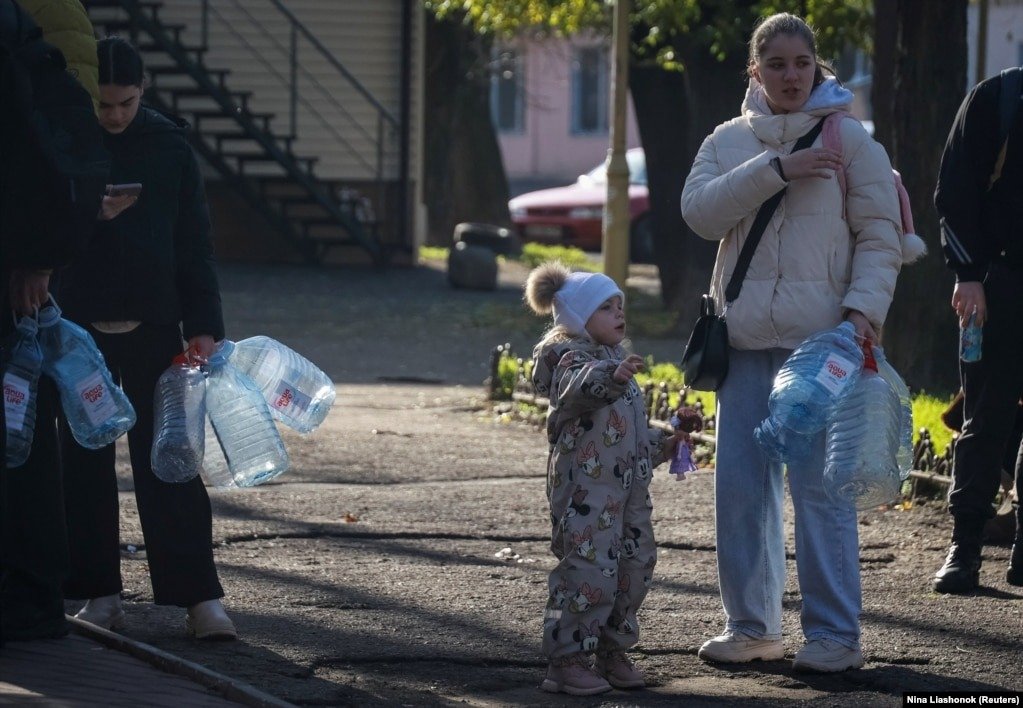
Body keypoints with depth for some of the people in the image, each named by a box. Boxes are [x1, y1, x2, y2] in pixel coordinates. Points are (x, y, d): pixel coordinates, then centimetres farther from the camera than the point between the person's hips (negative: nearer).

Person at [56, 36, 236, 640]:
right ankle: (100, 593, 9)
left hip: (153, 326, -1)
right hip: (79, 327, 1)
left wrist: (203, 327, -3)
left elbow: (194, 245, 4)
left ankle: (199, 595, -6)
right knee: (84, 460, 3)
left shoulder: (170, 148, 3)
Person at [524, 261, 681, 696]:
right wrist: (609, 377, -51)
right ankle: (567, 660, -6)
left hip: (629, 486, 9)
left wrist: (662, 445, 22)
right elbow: (576, 388, -34)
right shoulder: (572, 358, -8)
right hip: (585, 489, -9)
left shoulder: (615, 361, 22)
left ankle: (612, 652, 23)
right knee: (589, 570, -12)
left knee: (633, 569, 11)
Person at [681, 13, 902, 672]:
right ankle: (752, 625, 18)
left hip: (820, 339, -4)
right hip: (745, 338, 4)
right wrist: (776, 168, -15)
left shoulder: (849, 139, 1)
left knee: (820, 483, -9)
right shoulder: (728, 142, 11)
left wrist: (864, 306, -14)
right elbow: (700, 210, -6)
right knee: (741, 486, 6)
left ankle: (836, 635, -4)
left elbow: (880, 236, 0)